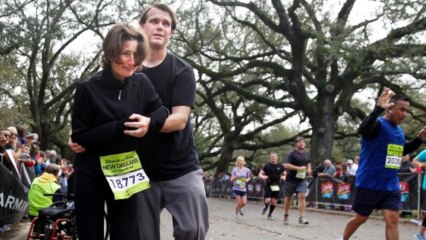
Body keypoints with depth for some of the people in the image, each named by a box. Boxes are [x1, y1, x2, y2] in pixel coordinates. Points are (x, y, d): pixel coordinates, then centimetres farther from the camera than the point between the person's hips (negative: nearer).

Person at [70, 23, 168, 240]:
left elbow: (161, 110, 4)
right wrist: (119, 127, -24)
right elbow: (79, 136, -13)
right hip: (90, 175, -2)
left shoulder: (141, 83, -4)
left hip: (125, 173, 2)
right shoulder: (88, 89, -13)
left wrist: (150, 121, -20)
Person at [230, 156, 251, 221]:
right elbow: (231, 180, -2)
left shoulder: (246, 170, -1)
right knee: (238, 202, -6)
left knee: (244, 202, -4)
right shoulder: (235, 170, -5)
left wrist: (247, 180, -9)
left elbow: (248, 178, 13)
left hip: (243, 188, 2)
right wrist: (235, 177, -20)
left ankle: (240, 208, 32)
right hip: (236, 188, -2)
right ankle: (236, 214, 17)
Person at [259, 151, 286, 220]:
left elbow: (284, 174, 14)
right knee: (267, 200, -12)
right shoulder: (267, 166, 1)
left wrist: (283, 177, -9)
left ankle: (270, 214, 22)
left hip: (276, 186, 2)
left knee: (274, 201, 2)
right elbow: (260, 174, 5)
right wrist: (263, 177, -17)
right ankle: (266, 207, 24)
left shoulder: (280, 166, 5)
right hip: (268, 185, -2)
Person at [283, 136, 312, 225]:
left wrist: (309, 169, 6)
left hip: (302, 179, 3)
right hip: (291, 179, -3)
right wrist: (298, 168, -25)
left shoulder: (306, 154, 9)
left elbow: (308, 163, 28)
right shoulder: (292, 154, -10)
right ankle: (286, 215, 28)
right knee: (288, 197, 9)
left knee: (302, 196, -13)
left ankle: (302, 217, -16)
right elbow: (286, 165, -20)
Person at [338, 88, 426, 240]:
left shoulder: (400, 131, 9)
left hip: (391, 185, 6)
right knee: (361, 218, 8)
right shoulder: (378, 124, -15)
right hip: (369, 183, -6)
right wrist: (378, 109, -52)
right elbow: (363, 129, -39)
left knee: (392, 220, -3)